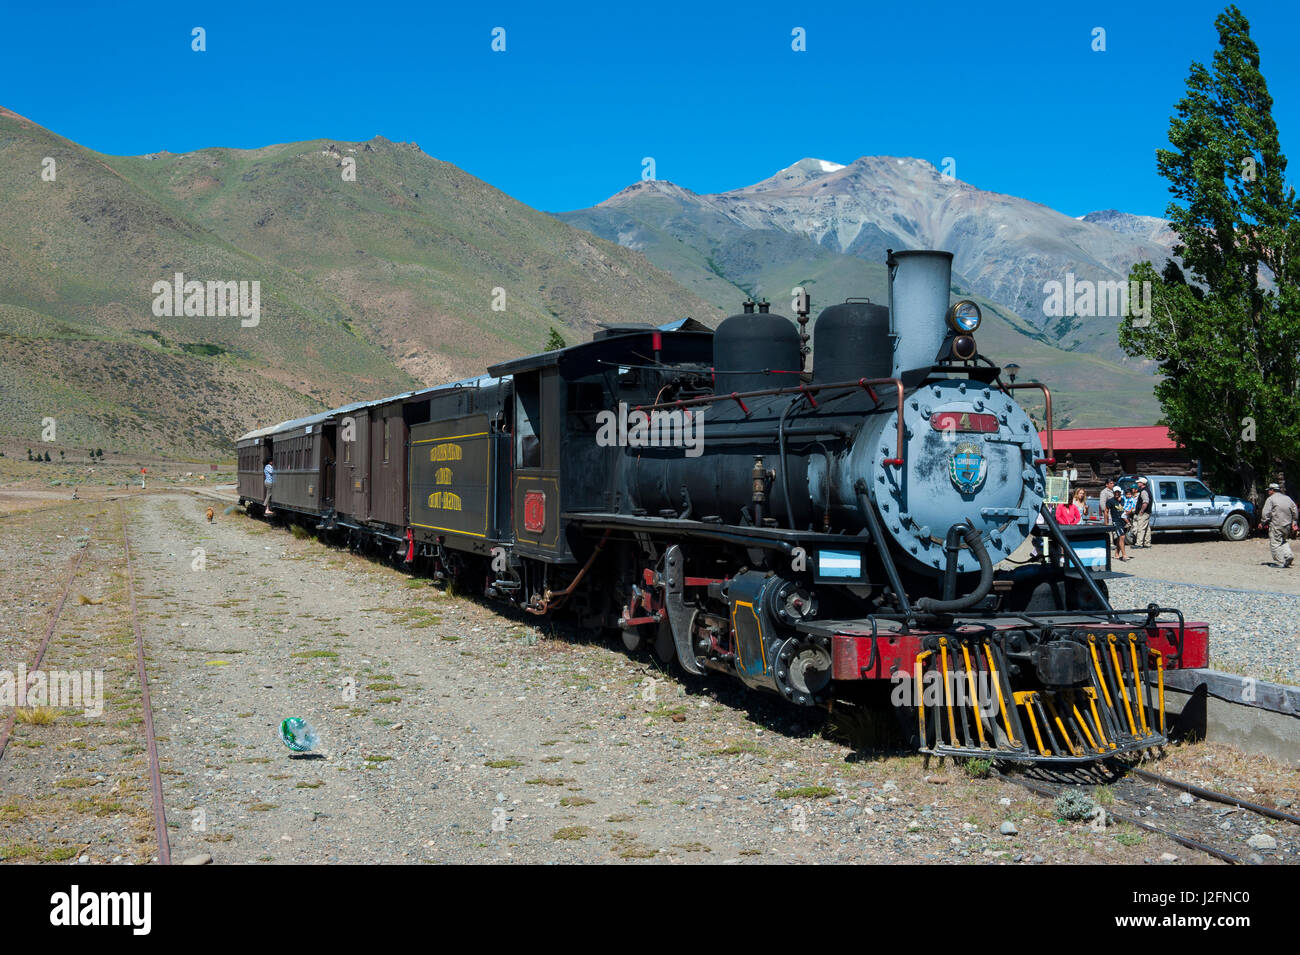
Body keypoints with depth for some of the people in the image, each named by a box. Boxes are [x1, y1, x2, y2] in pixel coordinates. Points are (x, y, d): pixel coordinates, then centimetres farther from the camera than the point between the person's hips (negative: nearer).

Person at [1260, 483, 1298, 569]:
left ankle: (1280, 563, -5)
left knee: (1275, 544, -1)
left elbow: (1266, 513, -11)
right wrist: (1294, 522, 18)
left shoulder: (1270, 499, -4)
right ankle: (1288, 554, 2)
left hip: (1276, 525, -7)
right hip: (1287, 525, 7)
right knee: (1283, 541, 23)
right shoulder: (1287, 498, 15)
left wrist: (1262, 523, -2)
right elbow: (1295, 511, 15)